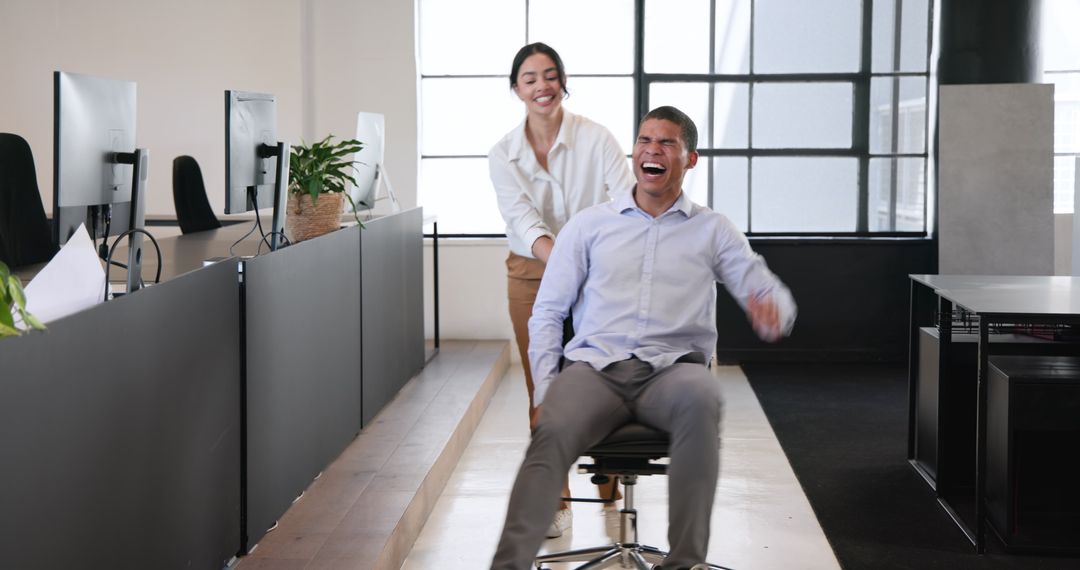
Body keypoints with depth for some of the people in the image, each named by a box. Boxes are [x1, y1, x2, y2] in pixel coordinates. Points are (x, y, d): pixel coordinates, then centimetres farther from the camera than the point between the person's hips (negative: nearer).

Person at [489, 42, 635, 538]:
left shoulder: (596, 139, -9)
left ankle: (612, 491, 21)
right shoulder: (503, 155, -3)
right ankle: (554, 501, 17)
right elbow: (522, 217, -17)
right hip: (532, 276, 2)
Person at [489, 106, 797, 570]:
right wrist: (544, 392, 0)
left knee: (700, 397, -38)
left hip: (671, 369, 0)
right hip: (594, 366, 1)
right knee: (551, 433, -33)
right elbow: (547, 312, 15)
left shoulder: (713, 231, 16)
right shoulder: (589, 225, 17)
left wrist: (773, 312, -17)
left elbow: (769, 293, 10)